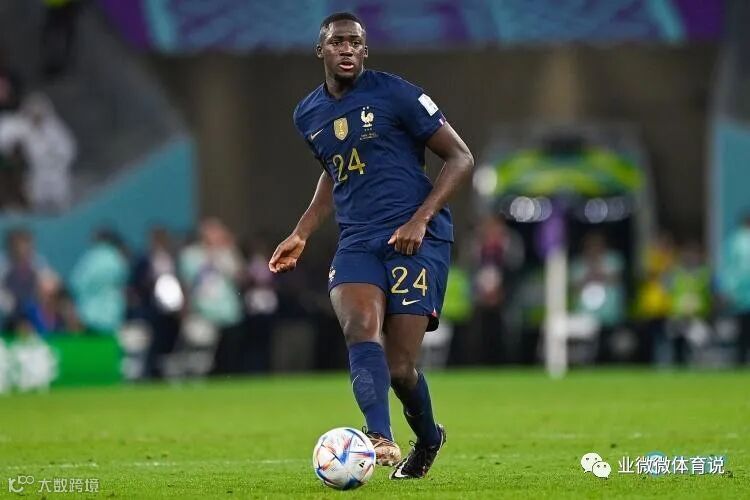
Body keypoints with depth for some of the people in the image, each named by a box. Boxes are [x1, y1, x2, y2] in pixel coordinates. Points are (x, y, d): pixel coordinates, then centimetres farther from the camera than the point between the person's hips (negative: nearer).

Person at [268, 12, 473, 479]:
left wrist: (421, 218, -14)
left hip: (416, 238, -5)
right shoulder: (308, 114, 15)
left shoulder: (396, 94, -4)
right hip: (356, 243, 5)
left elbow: (461, 157, -3)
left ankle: (428, 438, 23)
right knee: (361, 329, -26)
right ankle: (381, 440, -43)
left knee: (399, 367, -8)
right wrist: (302, 234, 25)